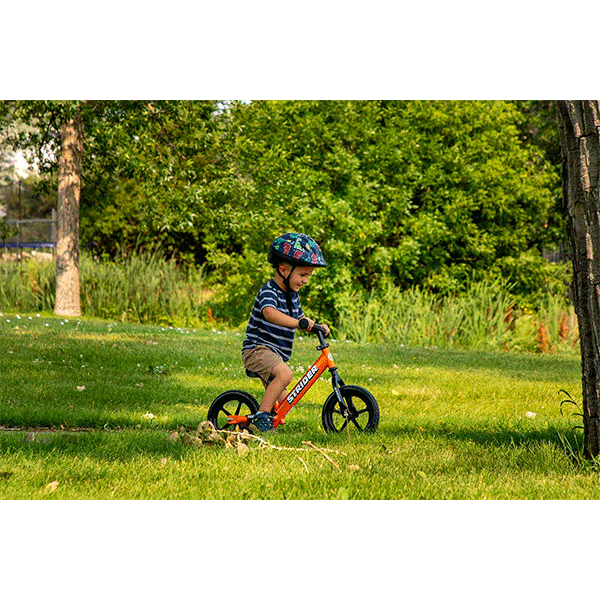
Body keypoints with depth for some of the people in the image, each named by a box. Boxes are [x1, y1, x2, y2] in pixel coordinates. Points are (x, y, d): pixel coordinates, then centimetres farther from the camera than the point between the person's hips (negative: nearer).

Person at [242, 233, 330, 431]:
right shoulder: (269, 292, -17)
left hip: (275, 354, 9)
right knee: (285, 373, -33)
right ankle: (261, 416, -27)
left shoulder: (292, 296, 12)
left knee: (282, 401, 10)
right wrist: (296, 322, -52)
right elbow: (270, 313, -38)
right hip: (257, 348, -9)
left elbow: (299, 317, 29)